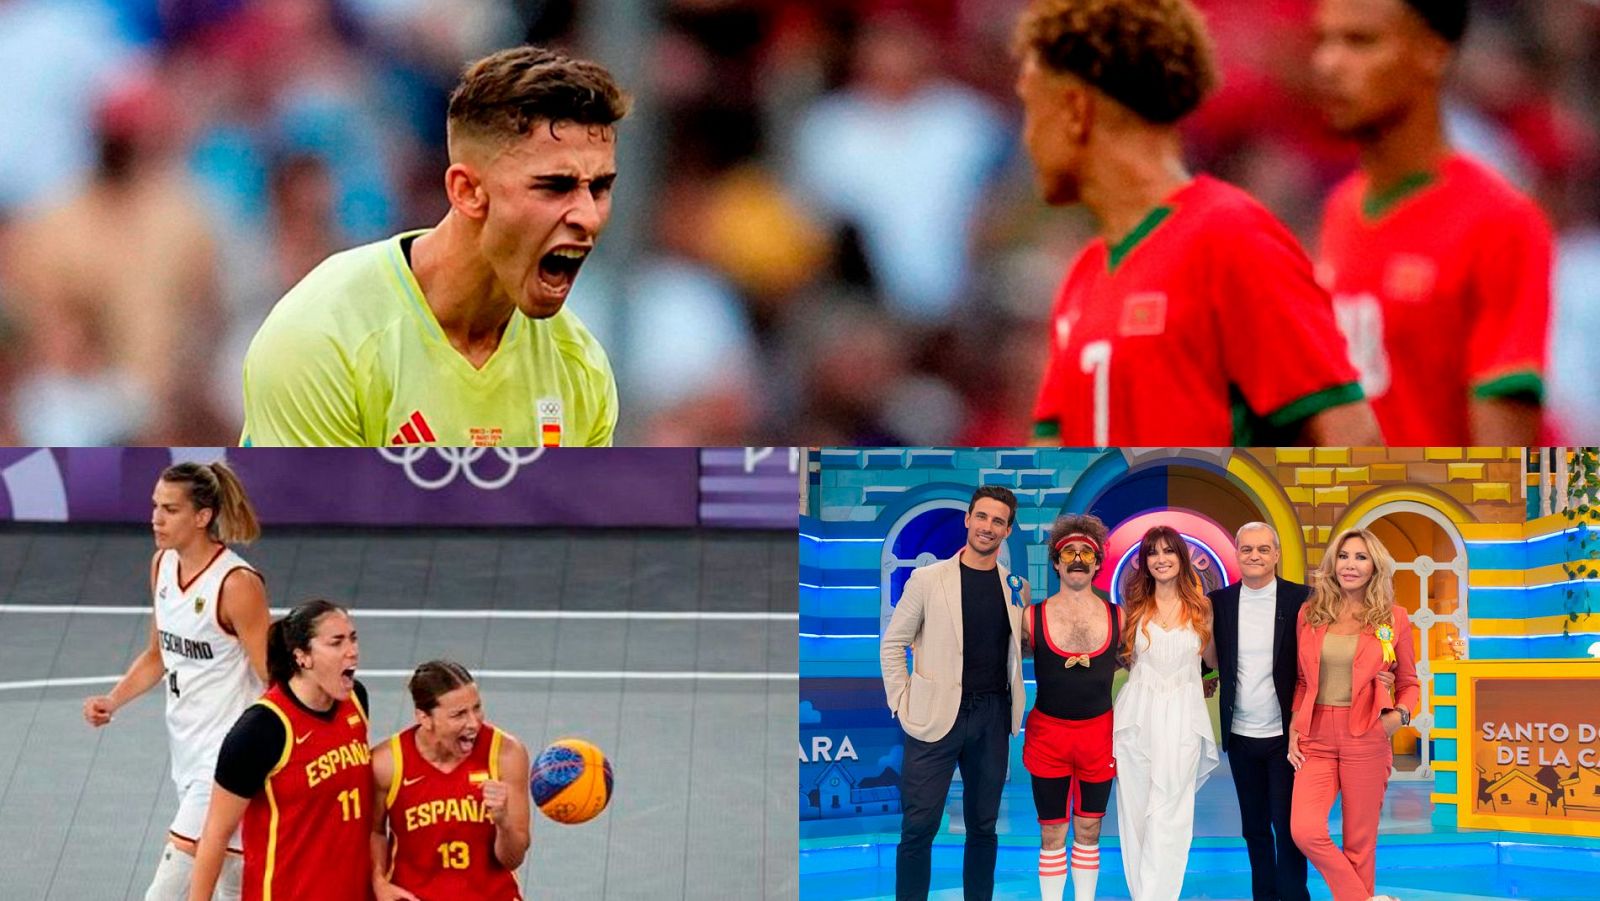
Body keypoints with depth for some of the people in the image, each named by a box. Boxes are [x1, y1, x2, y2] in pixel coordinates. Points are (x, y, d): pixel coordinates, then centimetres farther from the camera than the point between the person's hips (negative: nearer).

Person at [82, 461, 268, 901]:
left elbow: (274, 682, -16)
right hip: (186, 748, 8)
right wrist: (113, 701, 4)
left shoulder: (237, 584, -19)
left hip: (226, 760, -8)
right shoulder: (162, 565, 5)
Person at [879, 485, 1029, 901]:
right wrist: (901, 705, -4)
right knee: (919, 826, -6)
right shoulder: (928, 579, -3)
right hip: (937, 716, -3)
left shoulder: (1016, 587, 6)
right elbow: (893, 644, 2)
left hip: (994, 715, 3)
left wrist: (1014, 703, 6)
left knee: (983, 826, 10)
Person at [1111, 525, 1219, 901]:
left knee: (1167, 813, -9)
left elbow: (1212, 659, 14)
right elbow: (1120, 657, 10)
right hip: (1137, 714, 2)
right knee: (1136, 809, 2)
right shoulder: (1135, 606, 8)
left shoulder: (1200, 607, 6)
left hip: (1182, 715, -2)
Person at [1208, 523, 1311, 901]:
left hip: (1285, 736, -3)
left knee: (1287, 827, -2)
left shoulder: (1300, 600, -5)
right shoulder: (1219, 602, 3)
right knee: (1254, 827, 12)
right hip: (1241, 735, 3)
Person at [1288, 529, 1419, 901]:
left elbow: (1408, 683, 11)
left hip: (1366, 739, -2)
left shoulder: (1393, 618, 2)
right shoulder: (1310, 615, 8)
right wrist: (1293, 730, 5)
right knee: (1305, 831, -16)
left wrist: (1399, 716, -8)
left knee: (1359, 841, 0)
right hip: (1316, 738, 2)